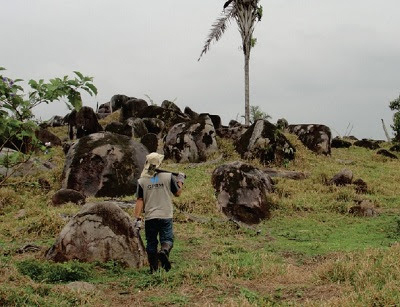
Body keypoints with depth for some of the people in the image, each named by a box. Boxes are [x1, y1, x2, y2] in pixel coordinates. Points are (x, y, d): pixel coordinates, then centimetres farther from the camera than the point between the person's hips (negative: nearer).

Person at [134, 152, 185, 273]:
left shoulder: (142, 181, 0)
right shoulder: (168, 176, -1)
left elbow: (140, 200, -3)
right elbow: (177, 193, 9)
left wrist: (137, 218, -3)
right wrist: (180, 181, 25)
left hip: (150, 217, 1)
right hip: (165, 216, -1)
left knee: (151, 243, 11)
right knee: (167, 239, 3)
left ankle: (153, 269, 15)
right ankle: (164, 252, -30)